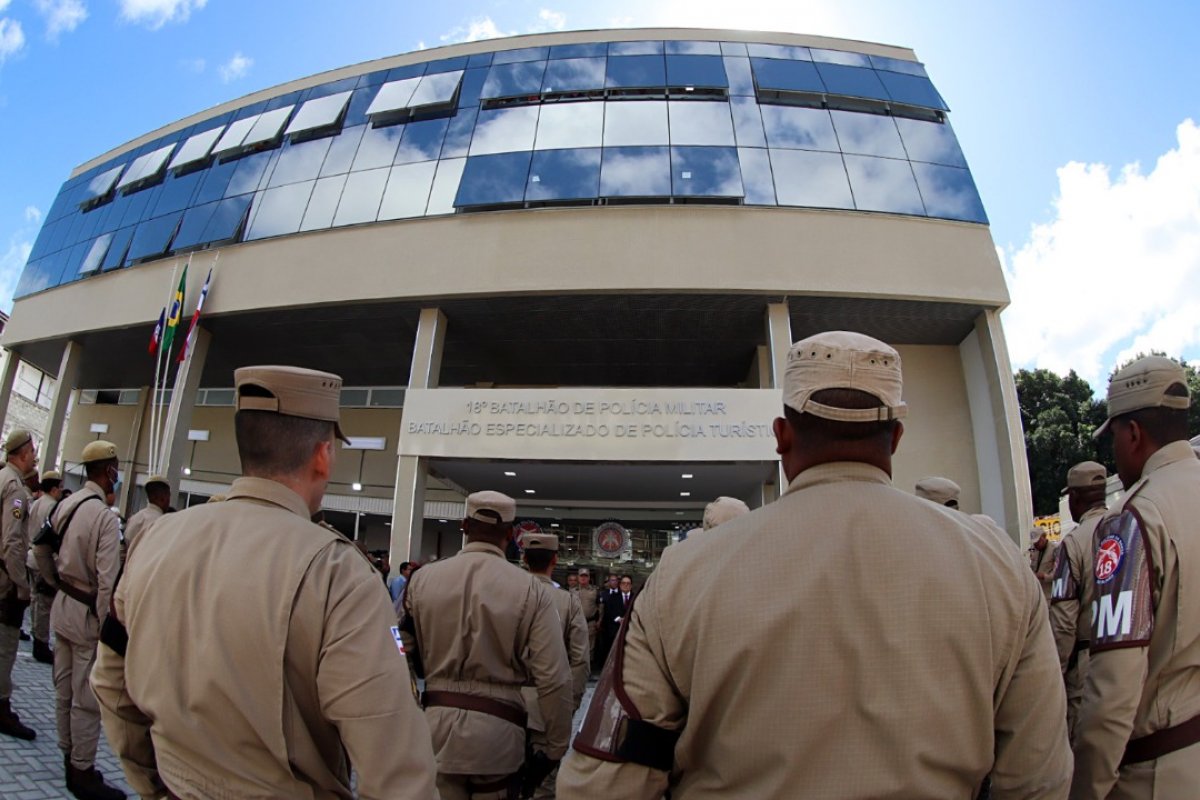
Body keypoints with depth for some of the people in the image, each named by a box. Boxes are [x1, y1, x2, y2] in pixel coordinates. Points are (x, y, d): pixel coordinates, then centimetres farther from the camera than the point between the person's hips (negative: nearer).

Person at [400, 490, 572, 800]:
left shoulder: (423, 578, -4)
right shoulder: (532, 590, -11)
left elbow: (403, 653, 7)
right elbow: (553, 678, -10)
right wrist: (555, 747, 1)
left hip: (435, 721, 2)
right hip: (497, 727, -1)